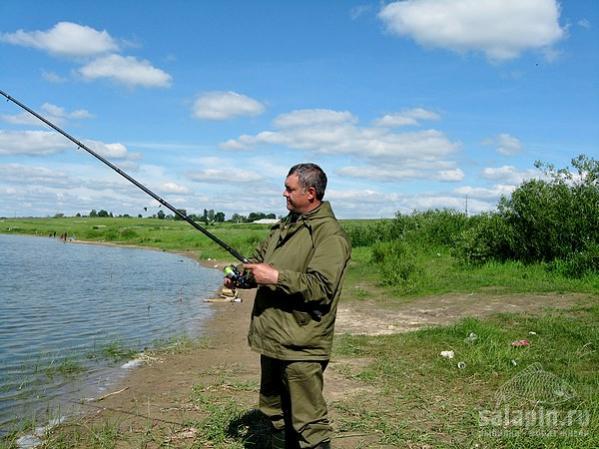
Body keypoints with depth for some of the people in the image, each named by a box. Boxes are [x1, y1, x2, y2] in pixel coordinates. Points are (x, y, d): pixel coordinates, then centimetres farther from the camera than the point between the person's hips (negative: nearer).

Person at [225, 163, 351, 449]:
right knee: (274, 410, 23)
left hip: (300, 347, -9)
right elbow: (260, 257, 22)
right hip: (272, 338, 9)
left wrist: (276, 277, -25)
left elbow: (321, 287, -24)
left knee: (308, 421, -3)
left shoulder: (330, 235, -15)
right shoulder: (285, 226, 13)